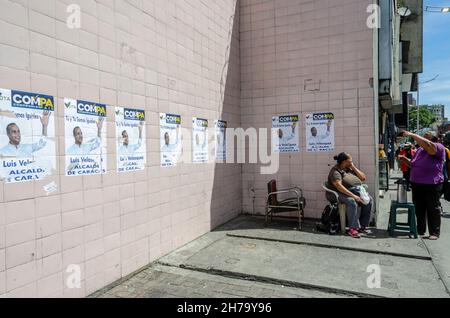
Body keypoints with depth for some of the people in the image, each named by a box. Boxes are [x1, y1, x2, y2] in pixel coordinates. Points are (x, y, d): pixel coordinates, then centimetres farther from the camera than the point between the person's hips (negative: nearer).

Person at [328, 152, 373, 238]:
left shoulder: (350, 169, 19)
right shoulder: (335, 171, -6)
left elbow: (363, 178, 16)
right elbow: (339, 186, -21)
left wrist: (353, 167, 6)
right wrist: (353, 195, -29)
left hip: (357, 192, 7)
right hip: (343, 194, -7)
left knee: (369, 200, -15)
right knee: (352, 202, -35)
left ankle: (362, 226, -9)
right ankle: (353, 228, -27)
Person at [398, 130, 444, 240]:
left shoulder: (439, 148, -10)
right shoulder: (420, 150, 10)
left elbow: (427, 144, -32)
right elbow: (413, 164, 21)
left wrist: (412, 135, -27)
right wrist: (404, 159, 4)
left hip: (432, 185, -7)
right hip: (416, 184, 7)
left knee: (433, 209, 3)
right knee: (419, 208, 13)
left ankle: (434, 232, 13)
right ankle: (420, 230, 25)